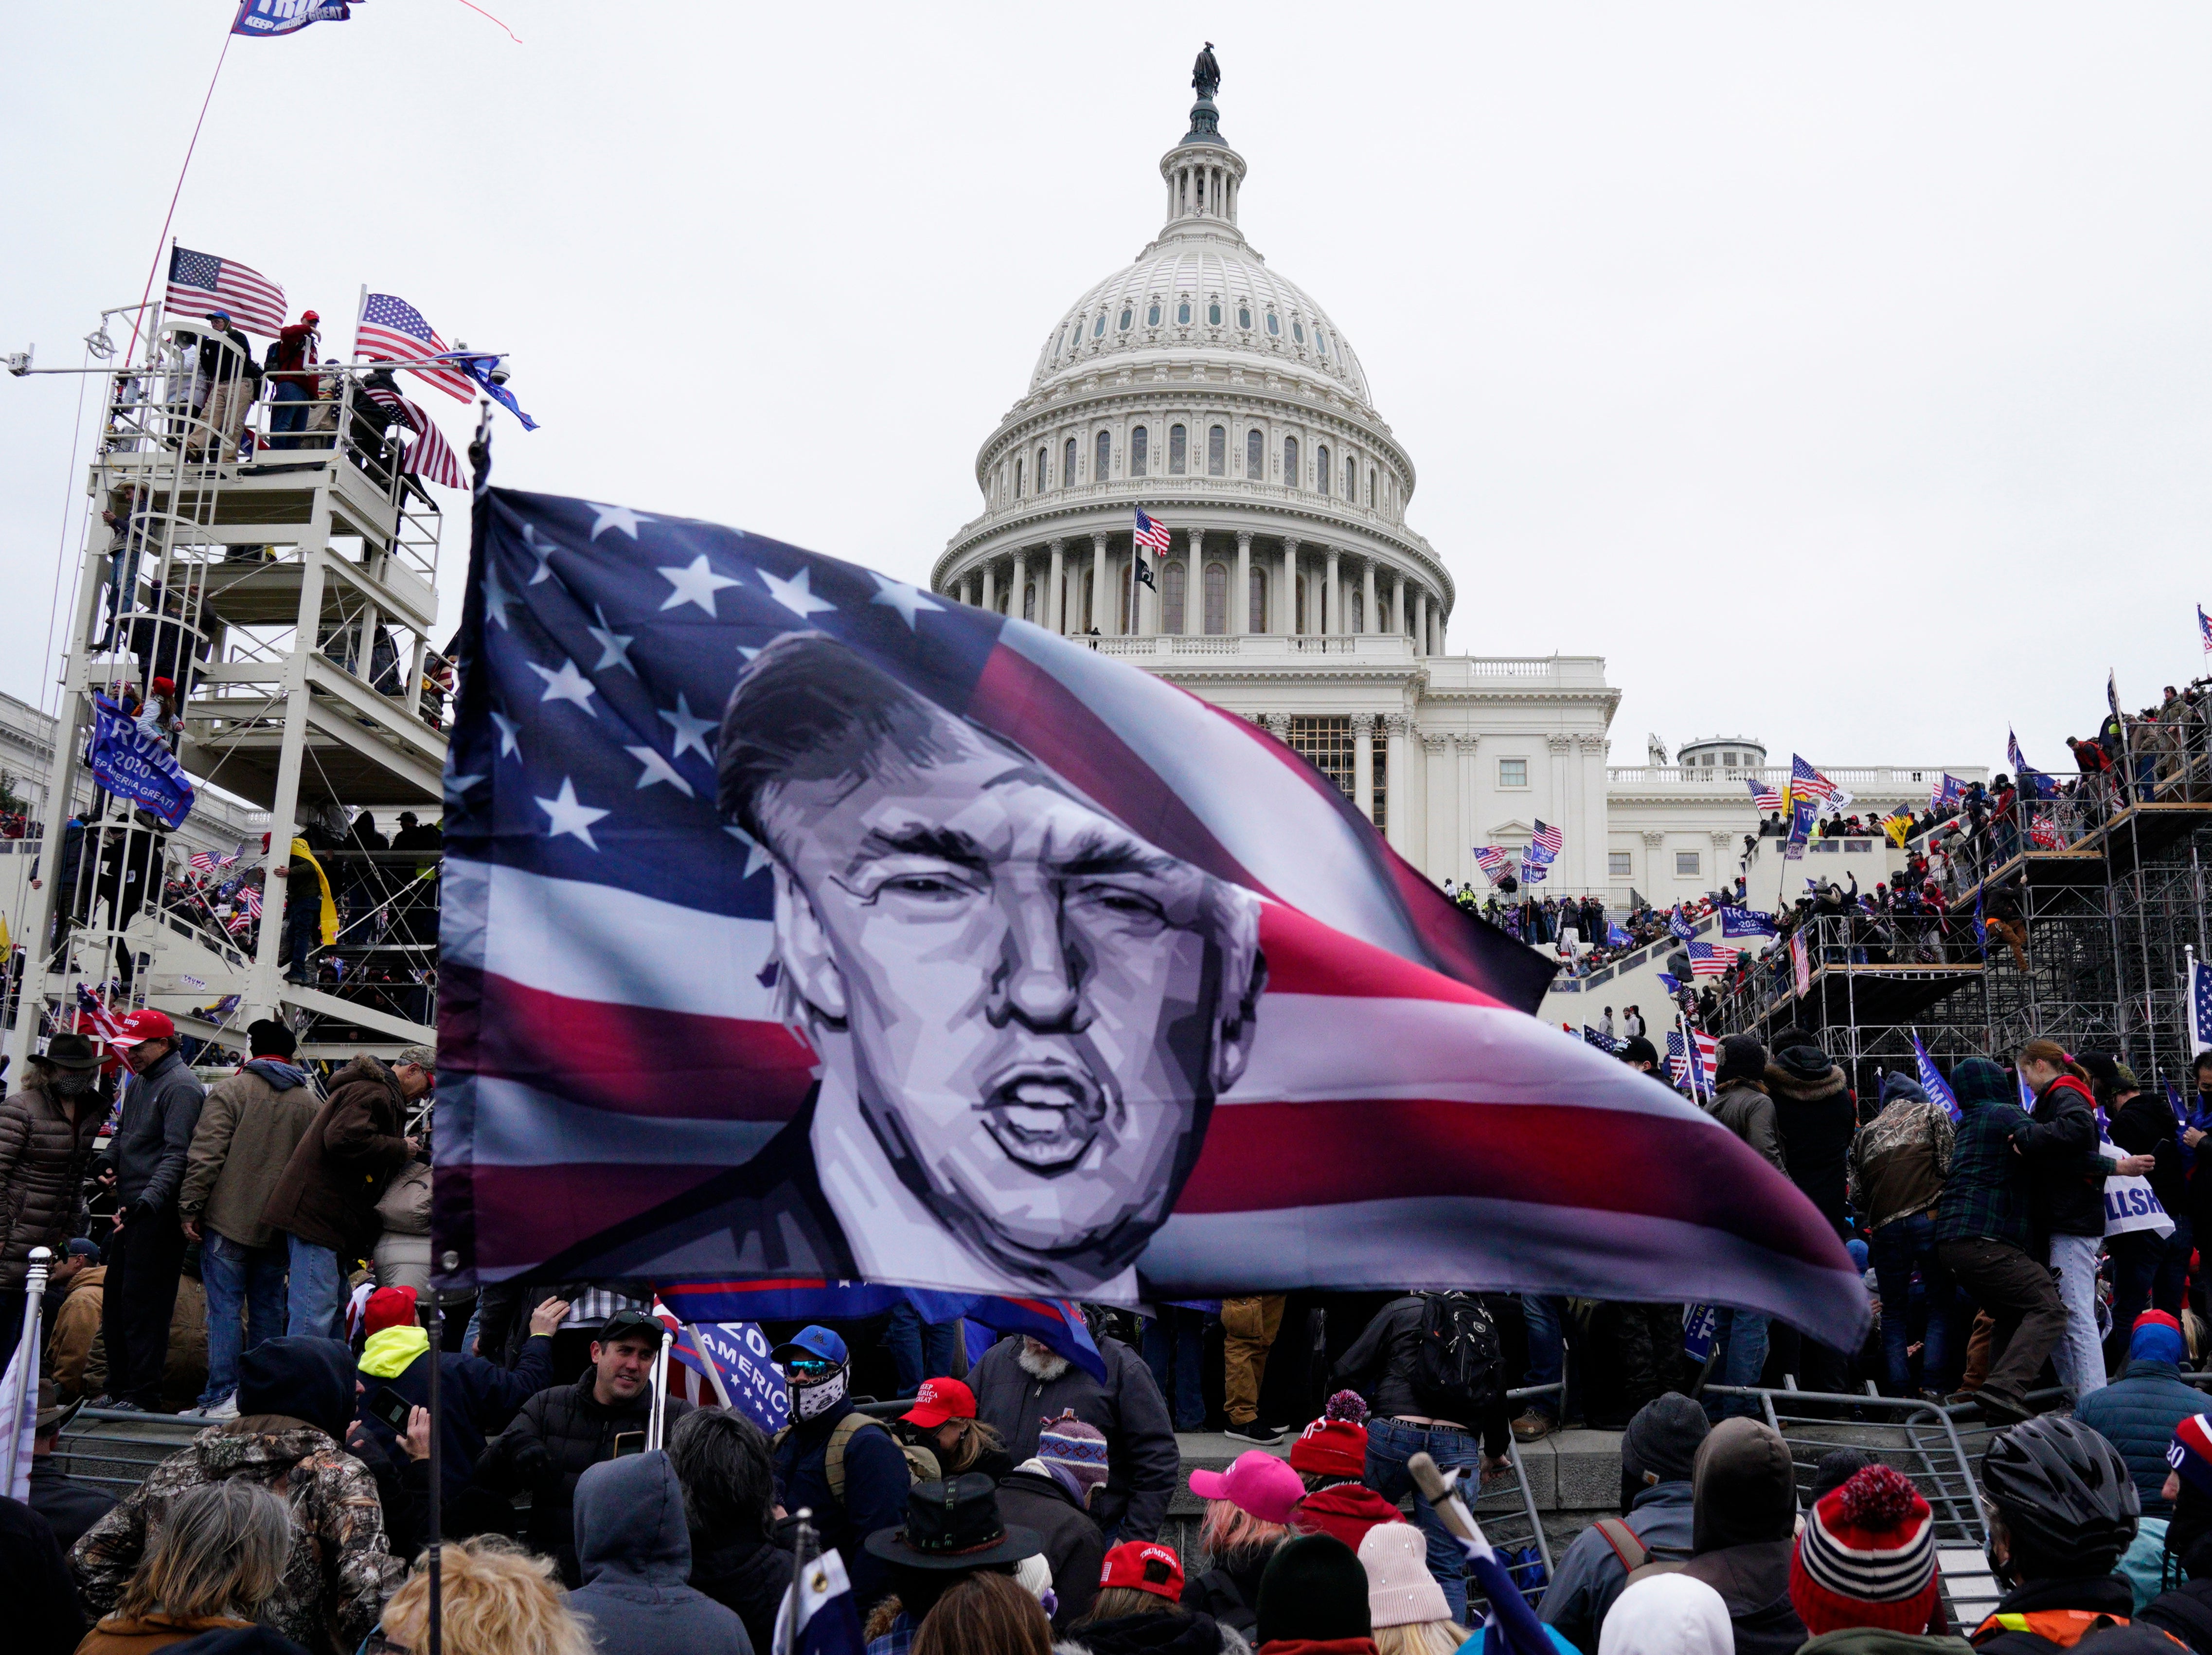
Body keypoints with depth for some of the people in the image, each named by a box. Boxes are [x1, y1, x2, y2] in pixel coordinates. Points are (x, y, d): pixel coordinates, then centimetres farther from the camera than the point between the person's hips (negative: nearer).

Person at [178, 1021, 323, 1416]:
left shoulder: (230, 1091, -3)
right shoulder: (312, 1102, 9)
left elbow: (205, 1156, -10)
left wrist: (190, 1208, -5)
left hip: (229, 1220, -4)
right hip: (280, 1226, 4)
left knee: (225, 1306, -3)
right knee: (268, 1308, 11)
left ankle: (222, 1397, -6)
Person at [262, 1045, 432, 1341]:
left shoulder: (379, 1092, 24)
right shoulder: (373, 1092, -12)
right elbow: (345, 1140, -27)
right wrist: (400, 1150, -16)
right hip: (318, 1214, -11)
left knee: (334, 1312, 13)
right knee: (314, 1322, -13)